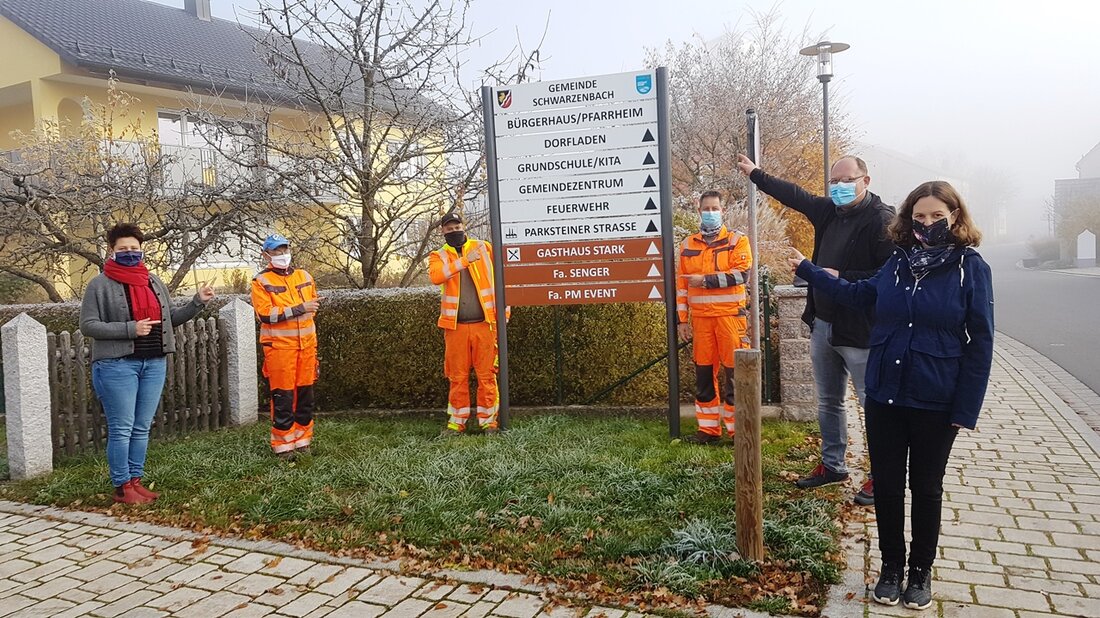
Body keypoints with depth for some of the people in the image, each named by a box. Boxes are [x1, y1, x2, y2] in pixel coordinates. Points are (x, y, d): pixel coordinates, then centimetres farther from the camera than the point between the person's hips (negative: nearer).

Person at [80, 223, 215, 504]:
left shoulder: (153, 281, 13)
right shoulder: (100, 284, -4)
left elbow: (172, 317, 18)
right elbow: (88, 325, -8)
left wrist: (198, 302, 4)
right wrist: (130, 329, -17)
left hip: (154, 364, 5)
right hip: (117, 366, -5)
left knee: (142, 428, 11)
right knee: (121, 429, -1)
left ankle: (135, 480, 21)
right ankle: (122, 487, 9)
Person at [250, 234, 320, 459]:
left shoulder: (304, 276, 13)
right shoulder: (261, 282, -4)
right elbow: (265, 314, -16)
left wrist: (313, 306, 11)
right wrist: (299, 309, -17)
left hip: (307, 345, 5)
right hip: (279, 347, -5)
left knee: (305, 394, 9)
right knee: (283, 397, -2)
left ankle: (302, 440, 21)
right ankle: (283, 445, 8)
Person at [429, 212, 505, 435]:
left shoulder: (484, 248, 9)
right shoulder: (439, 256, 8)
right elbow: (436, 276, -14)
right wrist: (465, 260, -21)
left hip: (484, 324, -1)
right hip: (455, 326, 1)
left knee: (487, 375, 0)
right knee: (458, 377, 6)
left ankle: (488, 421, 10)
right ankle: (457, 421, 16)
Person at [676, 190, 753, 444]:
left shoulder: (737, 241, 4)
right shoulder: (688, 245, 14)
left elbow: (741, 273, -12)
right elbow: (681, 284, 13)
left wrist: (706, 280, -15)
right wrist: (681, 319, 8)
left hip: (730, 316, -3)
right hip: (700, 318, 4)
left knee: (734, 373, -3)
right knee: (704, 374, 7)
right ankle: (708, 429, 16)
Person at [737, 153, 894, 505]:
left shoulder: (882, 221, -15)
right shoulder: (828, 212, 8)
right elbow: (794, 195, 23)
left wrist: (842, 278, -21)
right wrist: (755, 174, 32)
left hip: (859, 331, -8)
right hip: (822, 324, 8)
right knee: (828, 402, 18)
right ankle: (832, 465, 32)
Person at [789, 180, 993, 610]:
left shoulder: (970, 268, -8)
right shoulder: (897, 262, 3)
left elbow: (980, 343, -8)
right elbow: (856, 293, 18)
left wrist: (966, 409, -11)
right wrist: (807, 271, 16)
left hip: (936, 405, -3)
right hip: (884, 397, 3)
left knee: (925, 488, 13)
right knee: (886, 486, 11)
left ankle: (921, 571, 30)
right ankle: (891, 566, 30)